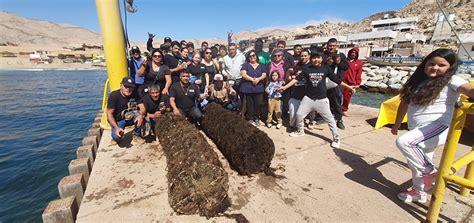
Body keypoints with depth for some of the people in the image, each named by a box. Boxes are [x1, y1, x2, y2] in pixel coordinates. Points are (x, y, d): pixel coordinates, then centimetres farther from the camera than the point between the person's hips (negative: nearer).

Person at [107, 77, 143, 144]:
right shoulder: (114, 95, -19)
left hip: (130, 117, 3)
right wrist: (116, 128, -33)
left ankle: (136, 135, -5)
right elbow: (109, 114, -20)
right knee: (117, 137, -28)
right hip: (118, 120, -3)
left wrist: (140, 115, -36)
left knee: (139, 115, -28)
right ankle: (115, 136, 13)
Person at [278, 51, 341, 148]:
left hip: (322, 99, -1)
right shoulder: (307, 69, -1)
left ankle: (336, 138, 18)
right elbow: (297, 79, -1)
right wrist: (285, 87, -6)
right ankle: (300, 131, 30)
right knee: (299, 114, 5)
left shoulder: (326, 69, -3)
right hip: (308, 98, 2)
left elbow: (337, 80, 1)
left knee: (329, 118, 2)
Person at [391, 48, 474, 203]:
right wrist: (396, 125, 22)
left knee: (403, 142, -29)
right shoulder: (418, 81, 11)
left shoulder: (451, 81, -5)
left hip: (439, 127, -7)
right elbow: (405, 102, 17)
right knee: (418, 162, 17)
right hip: (418, 131, 7)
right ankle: (419, 192, 38)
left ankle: (430, 172, -5)